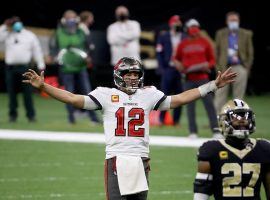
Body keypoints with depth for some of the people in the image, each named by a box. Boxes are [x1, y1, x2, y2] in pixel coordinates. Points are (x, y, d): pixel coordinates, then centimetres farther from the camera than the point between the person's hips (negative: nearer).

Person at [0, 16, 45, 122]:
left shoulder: (30, 35, 11)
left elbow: (37, 50, 10)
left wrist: (41, 65, 4)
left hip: (25, 67, -1)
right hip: (10, 67, 1)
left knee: (27, 92, -4)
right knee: (11, 92, 4)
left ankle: (31, 115, 0)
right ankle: (13, 114, 12)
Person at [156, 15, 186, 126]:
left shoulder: (185, 38, 9)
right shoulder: (163, 37, 6)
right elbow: (159, 54, 2)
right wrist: (162, 69, -7)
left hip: (181, 70, 2)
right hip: (168, 69, -2)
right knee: (165, 93, -3)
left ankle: (176, 120, 9)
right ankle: (161, 118, 9)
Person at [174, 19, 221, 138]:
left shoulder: (205, 42, 5)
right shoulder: (183, 44, 7)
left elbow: (212, 60, 9)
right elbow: (176, 58, 19)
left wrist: (207, 65, -11)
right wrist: (179, 65, -1)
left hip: (203, 78, -2)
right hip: (189, 79, 2)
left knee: (209, 103, -8)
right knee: (190, 105, 3)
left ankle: (216, 130, -10)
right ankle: (193, 132, 8)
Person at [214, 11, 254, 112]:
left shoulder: (246, 34, 7)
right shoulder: (220, 34, 8)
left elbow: (250, 53, 7)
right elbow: (217, 51, 8)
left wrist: (247, 68, 0)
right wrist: (219, 67, 0)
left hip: (240, 68, 0)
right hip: (224, 68, 0)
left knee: (238, 96, 2)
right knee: (220, 95, -2)